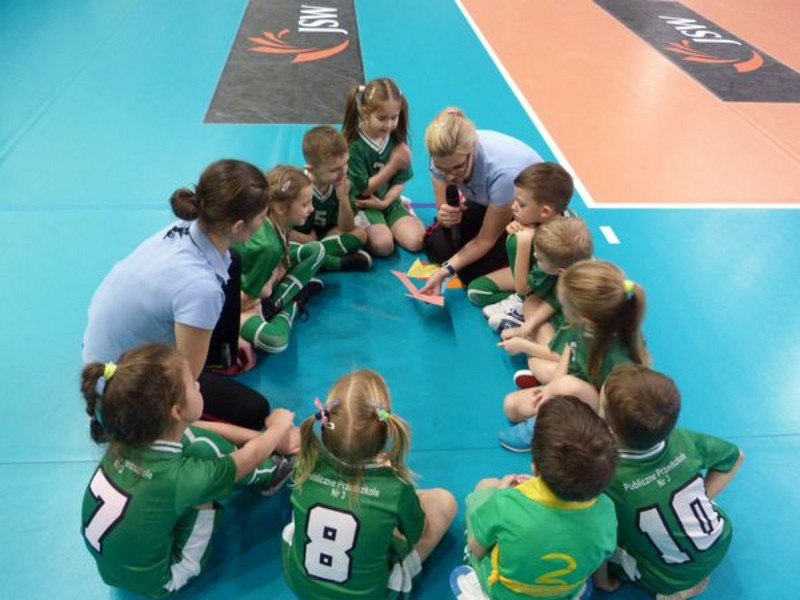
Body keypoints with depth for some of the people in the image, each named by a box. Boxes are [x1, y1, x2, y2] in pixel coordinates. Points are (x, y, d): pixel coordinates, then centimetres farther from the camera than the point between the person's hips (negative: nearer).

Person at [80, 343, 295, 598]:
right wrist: (279, 427, 6)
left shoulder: (125, 438, -18)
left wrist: (265, 434, 9)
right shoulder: (180, 477, -34)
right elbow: (253, 455, -15)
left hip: (109, 560, 6)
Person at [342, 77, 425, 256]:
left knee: (417, 241, -17)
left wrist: (385, 201, -17)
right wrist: (393, 164, -21)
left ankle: (386, 225, 10)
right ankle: (360, 233, 3)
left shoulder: (397, 139, -4)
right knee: (384, 244, -29)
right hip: (362, 205, -4)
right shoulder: (354, 145, -18)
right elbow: (363, 189, -15)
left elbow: (400, 182, 1)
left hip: (389, 201, 5)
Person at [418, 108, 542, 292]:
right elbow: (443, 211, -13)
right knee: (436, 244, -12)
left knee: (473, 271, -18)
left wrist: (446, 270, -35)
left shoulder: (502, 170, -40)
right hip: (485, 202, 5)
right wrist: (445, 217, -38)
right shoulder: (444, 156, -25)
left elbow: (486, 239, -27)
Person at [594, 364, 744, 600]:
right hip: (721, 543, 4)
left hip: (673, 579, -4)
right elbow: (735, 457, 0)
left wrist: (601, 580, -2)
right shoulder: (682, 439, -20)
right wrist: (703, 498, 4)